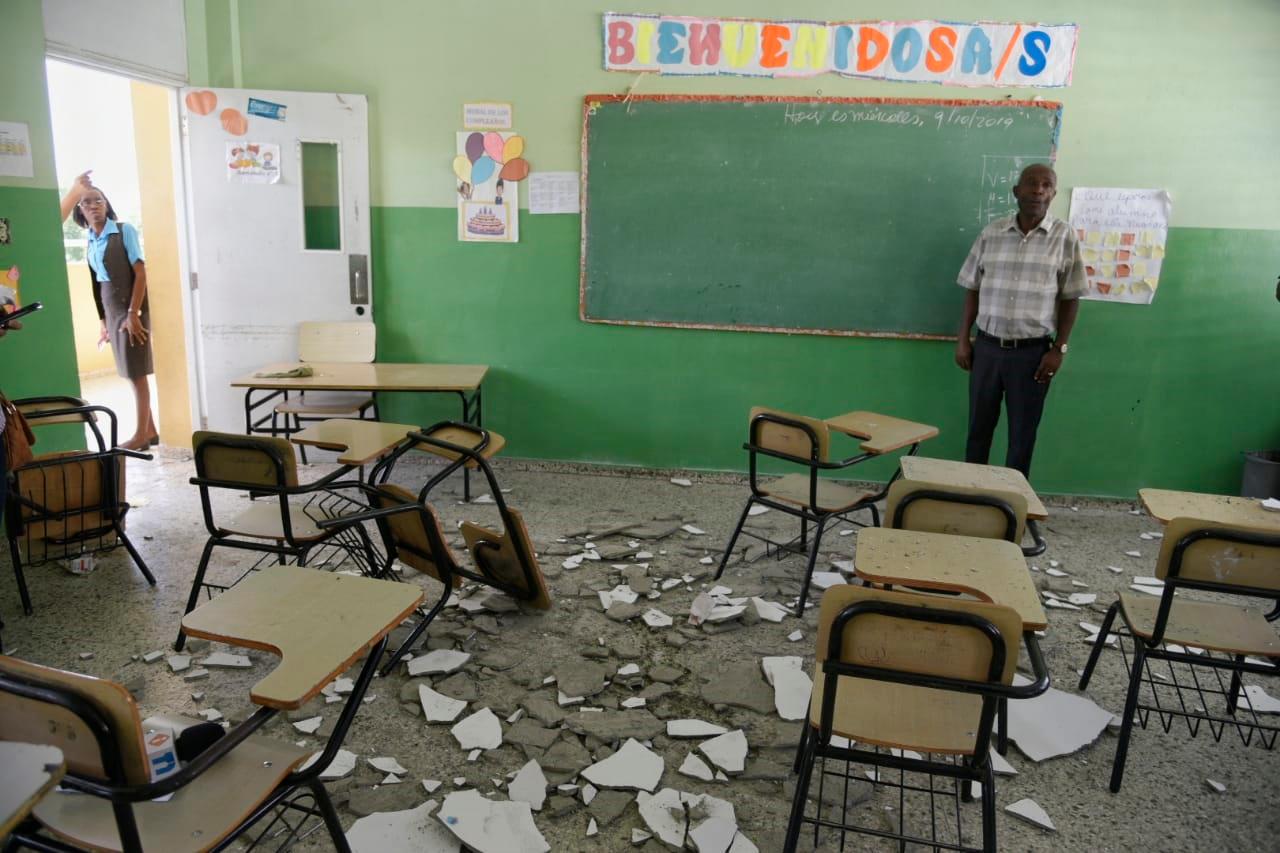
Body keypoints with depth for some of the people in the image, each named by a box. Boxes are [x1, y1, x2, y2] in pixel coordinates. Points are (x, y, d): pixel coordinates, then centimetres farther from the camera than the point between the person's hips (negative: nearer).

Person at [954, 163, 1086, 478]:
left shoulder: (1064, 236, -3)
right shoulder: (992, 233, 2)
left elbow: (1071, 299, 0)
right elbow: (973, 290, 7)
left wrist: (1059, 349, -6)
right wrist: (963, 339, 3)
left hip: (1033, 351, -2)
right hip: (987, 346, 2)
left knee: (1022, 433, 7)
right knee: (979, 426, 10)